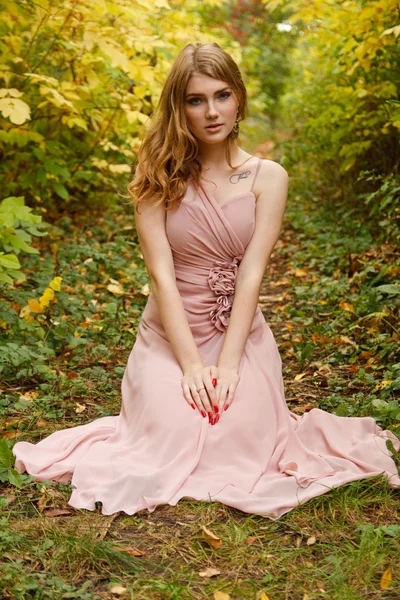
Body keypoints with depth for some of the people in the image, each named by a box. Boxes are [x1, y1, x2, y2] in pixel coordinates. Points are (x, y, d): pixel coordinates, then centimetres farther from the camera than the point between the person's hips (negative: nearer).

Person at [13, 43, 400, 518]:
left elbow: (252, 273, -11)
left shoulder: (267, 177, -4)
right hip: (171, 334, 0)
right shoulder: (158, 178, -6)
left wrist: (227, 364, -18)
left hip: (241, 333, 0)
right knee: (172, 438, -18)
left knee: (241, 438, -19)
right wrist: (191, 364, -18)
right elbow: (161, 273, -12)